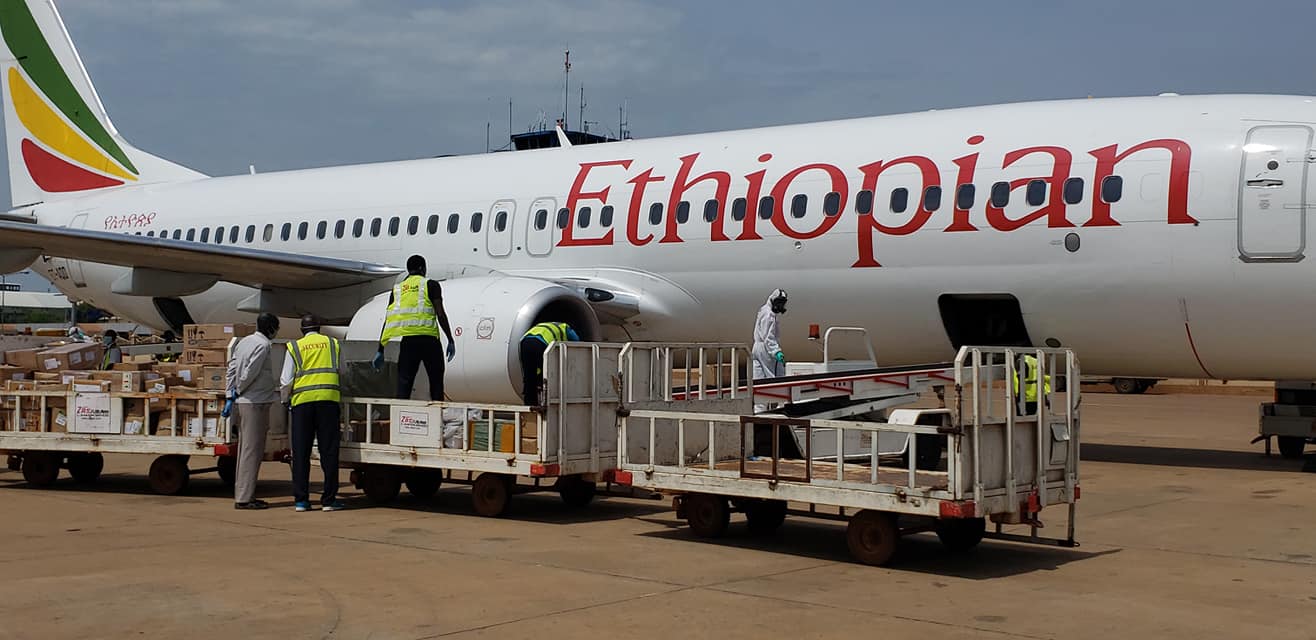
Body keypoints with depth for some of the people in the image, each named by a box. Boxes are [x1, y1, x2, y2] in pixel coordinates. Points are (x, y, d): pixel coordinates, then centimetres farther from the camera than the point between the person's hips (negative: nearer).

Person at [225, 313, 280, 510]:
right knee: (252, 450, -7)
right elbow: (250, 373, -18)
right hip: (256, 402, -9)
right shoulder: (263, 345, -13)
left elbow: (232, 368, 14)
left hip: (243, 402, 9)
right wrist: (238, 391, -2)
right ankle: (244, 497, -7)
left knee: (245, 449, 13)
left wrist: (231, 396, 12)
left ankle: (241, 494, 17)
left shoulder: (244, 342, 14)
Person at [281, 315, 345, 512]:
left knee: (301, 451, 6)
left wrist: (288, 395, 25)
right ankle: (329, 500, 1)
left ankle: (301, 500, 5)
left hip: (302, 401, 0)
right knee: (329, 451, 3)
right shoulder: (333, 344, 14)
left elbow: (286, 382, 5)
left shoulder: (294, 347, 8)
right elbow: (342, 373, 21)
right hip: (329, 399, 0)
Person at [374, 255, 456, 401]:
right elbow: (440, 314, -4)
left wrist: (380, 351, 14)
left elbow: (388, 320, 13)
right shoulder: (431, 285, 6)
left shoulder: (397, 290, 17)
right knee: (436, 383, 8)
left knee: (404, 383, 2)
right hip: (428, 339, -3)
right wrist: (450, 341, 0)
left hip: (407, 341, 3)